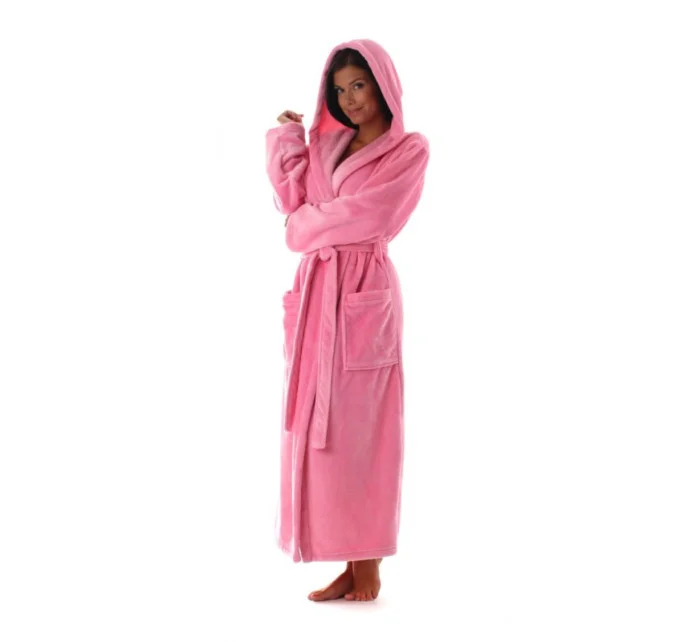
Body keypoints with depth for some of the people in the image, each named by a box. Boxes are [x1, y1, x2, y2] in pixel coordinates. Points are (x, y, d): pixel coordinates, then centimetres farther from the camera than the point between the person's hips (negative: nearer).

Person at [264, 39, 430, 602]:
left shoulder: (409, 150, -2)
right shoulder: (329, 145, 18)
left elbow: (362, 215, -12)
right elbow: (296, 207, 10)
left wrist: (306, 227, 2)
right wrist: (287, 142, 7)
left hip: (363, 294, -7)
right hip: (318, 293, 7)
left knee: (359, 429, -4)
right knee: (320, 429, 5)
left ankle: (370, 571, 5)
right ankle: (348, 568, 11)